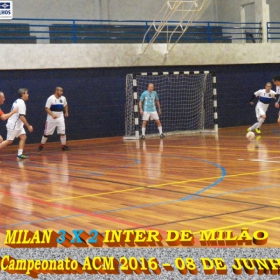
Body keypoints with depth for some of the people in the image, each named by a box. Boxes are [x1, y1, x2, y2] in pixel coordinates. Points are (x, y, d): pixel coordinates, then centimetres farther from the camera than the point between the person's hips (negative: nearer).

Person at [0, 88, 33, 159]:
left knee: (23, 137, 3)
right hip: (13, 125, -9)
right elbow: (22, 117, -24)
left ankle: (20, 154, -1)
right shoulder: (21, 103, -18)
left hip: (17, 125, 9)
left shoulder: (18, 101, 12)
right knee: (9, 141, -4)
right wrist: (28, 126, -19)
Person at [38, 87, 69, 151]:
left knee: (63, 132, -5)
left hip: (60, 118, 3)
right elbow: (47, 108, -16)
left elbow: (65, 105, 21)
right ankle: (41, 145, 19)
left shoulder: (63, 98, 1)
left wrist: (66, 112, 7)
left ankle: (63, 146, 7)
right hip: (51, 119, -3)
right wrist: (52, 115, -28)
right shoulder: (50, 98, -14)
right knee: (46, 133, 4)